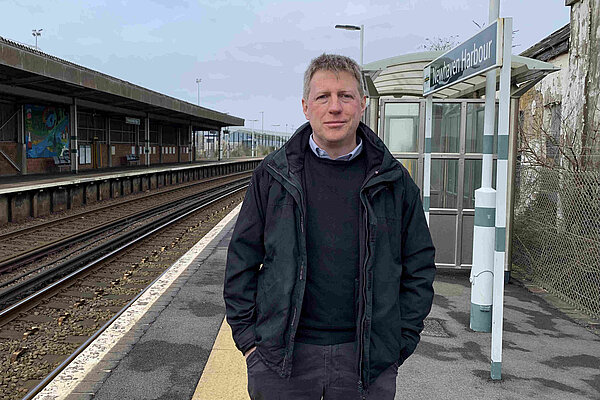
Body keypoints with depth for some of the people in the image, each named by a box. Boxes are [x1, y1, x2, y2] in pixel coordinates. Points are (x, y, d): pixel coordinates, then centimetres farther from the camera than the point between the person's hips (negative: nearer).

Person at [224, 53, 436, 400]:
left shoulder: (394, 181, 0)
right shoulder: (272, 176, 0)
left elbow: (420, 267, 6)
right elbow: (242, 261, 4)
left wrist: (400, 343, 2)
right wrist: (247, 336, 0)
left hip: (366, 358, 1)